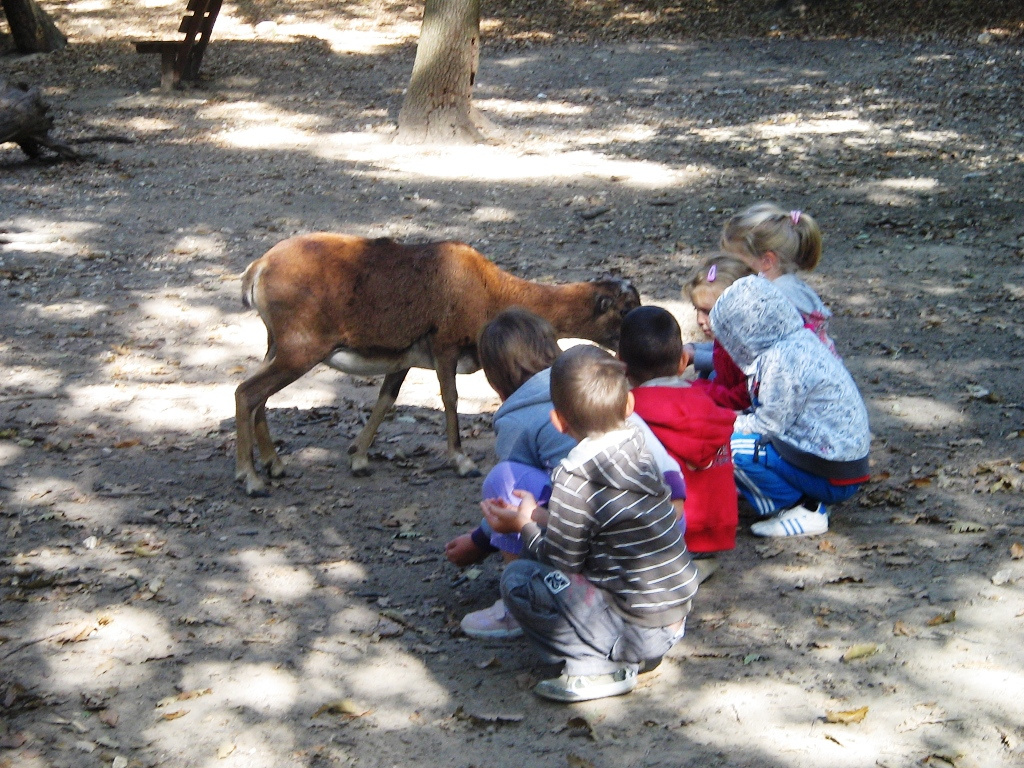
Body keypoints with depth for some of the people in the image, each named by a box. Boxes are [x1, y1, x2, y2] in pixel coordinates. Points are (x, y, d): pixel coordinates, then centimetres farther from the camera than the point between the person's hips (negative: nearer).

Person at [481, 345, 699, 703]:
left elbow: (560, 560, -10)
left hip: (639, 630, -8)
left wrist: (525, 525, 6)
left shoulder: (576, 483, -21)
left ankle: (598, 666, -9)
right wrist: (541, 517, 16)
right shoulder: (639, 454, 2)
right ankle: (616, 655, 12)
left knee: (518, 577, -7)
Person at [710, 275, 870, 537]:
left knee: (735, 448, -16)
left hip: (832, 476, -10)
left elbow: (770, 424, -16)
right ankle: (808, 501, 9)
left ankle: (805, 513, -6)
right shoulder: (797, 341, 8)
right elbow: (775, 412, 15)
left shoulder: (781, 360, -21)